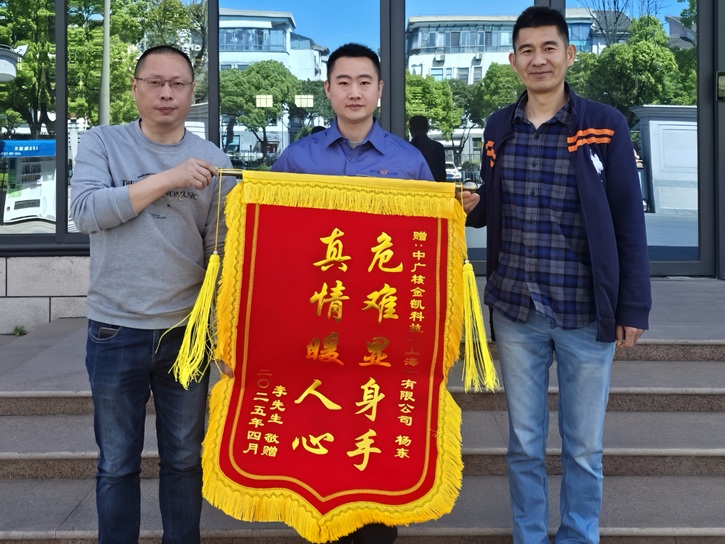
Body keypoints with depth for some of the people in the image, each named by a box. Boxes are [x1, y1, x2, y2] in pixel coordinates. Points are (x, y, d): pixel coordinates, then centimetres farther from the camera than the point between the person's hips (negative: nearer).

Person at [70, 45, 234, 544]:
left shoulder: (212, 161, 2)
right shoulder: (103, 143, 0)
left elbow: (221, 249, 3)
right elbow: (86, 211, -16)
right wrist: (168, 178, -20)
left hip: (187, 329, 1)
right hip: (116, 331, -1)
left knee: (185, 459, 14)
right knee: (117, 464, 12)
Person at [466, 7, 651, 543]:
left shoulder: (605, 125, -4)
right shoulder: (498, 127, 6)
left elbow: (628, 222, -3)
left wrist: (633, 306, -6)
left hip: (586, 315, -2)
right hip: (516, 313, 3)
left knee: (583, 448, 11)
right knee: (524, 443, 13)